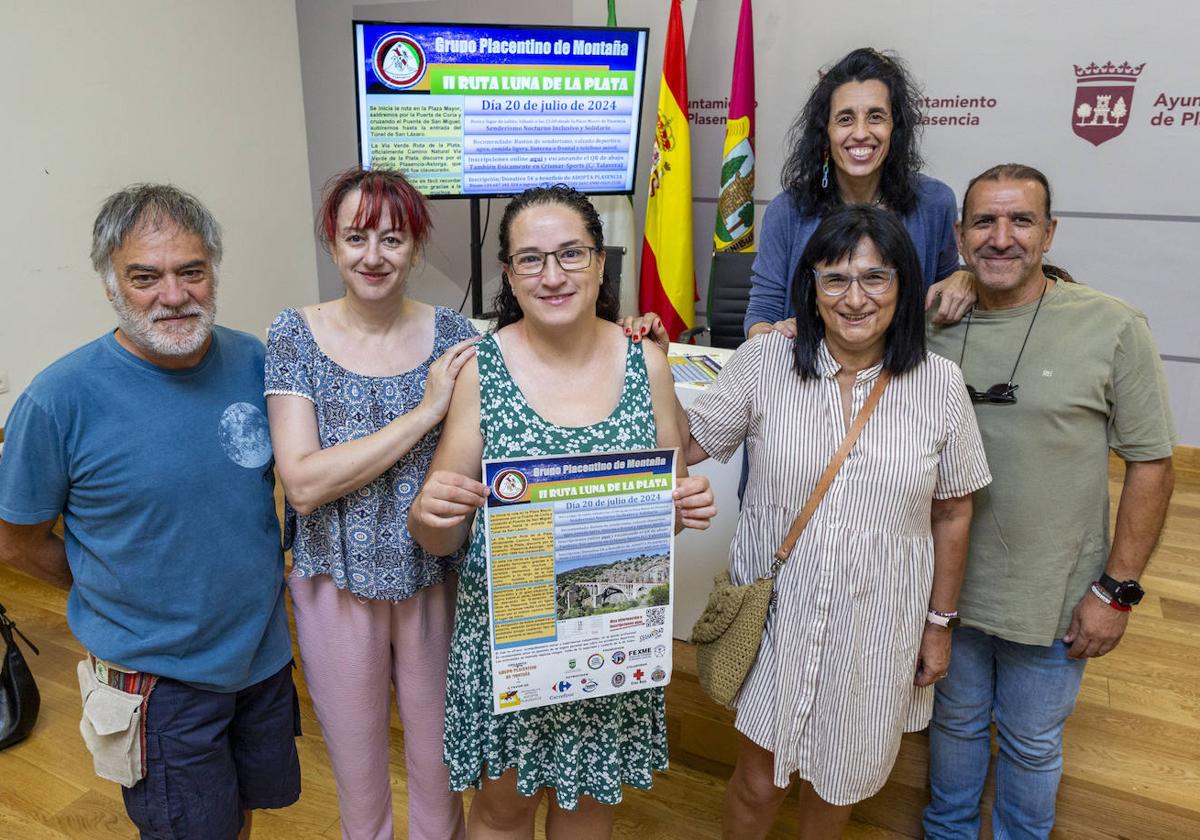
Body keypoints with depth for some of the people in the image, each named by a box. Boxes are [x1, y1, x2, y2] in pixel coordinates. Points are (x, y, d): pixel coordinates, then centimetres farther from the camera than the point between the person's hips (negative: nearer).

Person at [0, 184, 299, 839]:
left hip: (265, 655, 4)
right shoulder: (59, 399, -20)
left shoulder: (253, 362, -8)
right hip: (156, 679, -4)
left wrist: (251, 583, 3)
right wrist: (131, 597, 0)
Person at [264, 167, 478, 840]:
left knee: (440, 758, 19)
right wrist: (424, 412, -23)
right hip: (338, 581, 0)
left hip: (434, 578, 1)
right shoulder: (297, 336, -9)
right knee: (357, 770, 20)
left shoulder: (453, 336, -6)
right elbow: (304, 483, -18)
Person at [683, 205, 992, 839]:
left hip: (876, 627, 1)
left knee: (837, 782, 22)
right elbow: (686, 444, -3)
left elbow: (952, 511, 2)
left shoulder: (940, 384, -7)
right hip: (775, 614, -1)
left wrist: (940, 623, 5)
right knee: (757, 782, 12)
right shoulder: (763, 362, -10)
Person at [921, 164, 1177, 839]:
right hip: (948, 586, 3)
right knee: (956, 722, 23)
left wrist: (1117, 588, -10)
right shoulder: (934, 325, -4)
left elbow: (1152, 465, -9)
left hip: (1052, 600, -2)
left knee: (1032, 744, 18)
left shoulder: (1113, 328, -12)